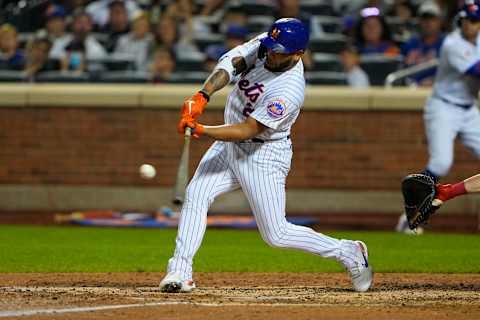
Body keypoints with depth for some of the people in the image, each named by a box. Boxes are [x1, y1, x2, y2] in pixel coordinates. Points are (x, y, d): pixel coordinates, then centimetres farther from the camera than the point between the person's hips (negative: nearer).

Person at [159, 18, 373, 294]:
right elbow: (230, 63, -17)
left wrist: (200, 130, -34)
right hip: (230, 145, 7)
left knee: (276, 235, -2)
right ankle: (180, 272, -6)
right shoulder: (264, 46, -10)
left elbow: (248, 130, -31)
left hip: (264, 155, -7)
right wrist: (203, 96, -33)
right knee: (195, 195, -8)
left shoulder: (290, 92, -31)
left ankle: (349, 253, 14)